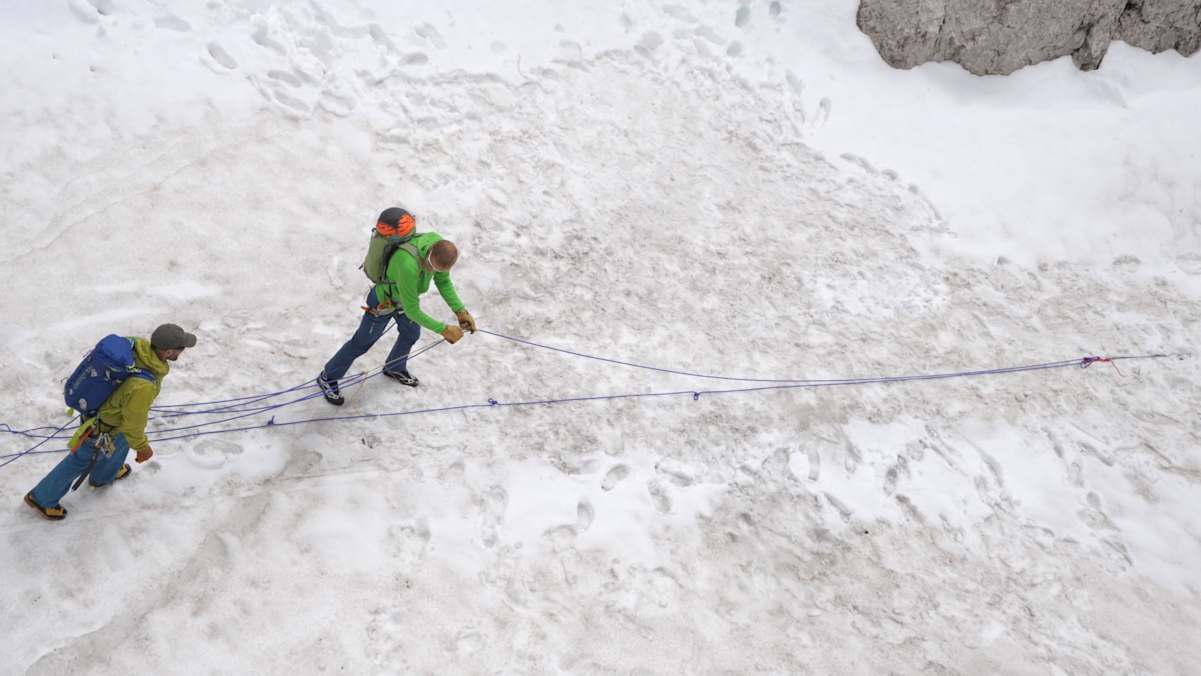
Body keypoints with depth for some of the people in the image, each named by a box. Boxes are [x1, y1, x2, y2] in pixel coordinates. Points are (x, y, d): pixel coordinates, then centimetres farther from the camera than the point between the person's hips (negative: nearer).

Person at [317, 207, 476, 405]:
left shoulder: (440, 244, -27)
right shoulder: (408, 265, -48)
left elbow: (444, 282, -10)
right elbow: (412, 311, -36)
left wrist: (460, 311, -18)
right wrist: (443, 329, -32)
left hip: (404, 294, 7)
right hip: (384, 302, -7)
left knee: (411, 334, 27)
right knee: (362, 343, 14)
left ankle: (394, 368, 58)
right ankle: (328, 378, 39)